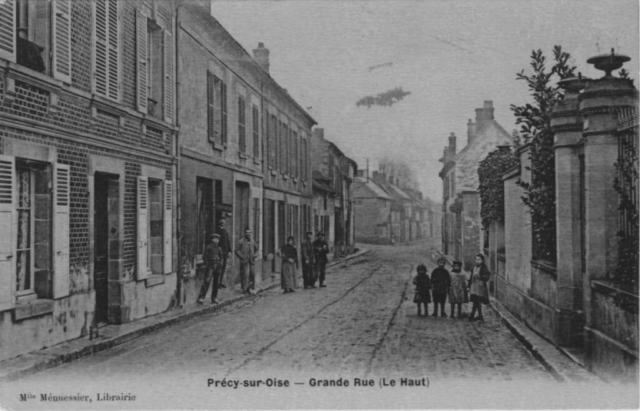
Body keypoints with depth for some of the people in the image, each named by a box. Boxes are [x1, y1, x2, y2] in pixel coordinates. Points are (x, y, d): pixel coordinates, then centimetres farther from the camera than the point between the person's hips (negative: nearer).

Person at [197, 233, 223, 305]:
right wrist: (207, 264, -9)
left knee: (216, 283, 6)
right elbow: (204, 256, -4)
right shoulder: (208, 247, -1)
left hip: (217, 267, 6)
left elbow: (221, 256, 23)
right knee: (207, 281, -15)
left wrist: (220, 263, 7)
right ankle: (201, 298, -18)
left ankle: (214, 298, 15)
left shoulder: (218, 248, 14)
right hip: (210, 267, -6)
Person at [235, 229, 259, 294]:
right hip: (244, 261, -5)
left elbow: (256, 249, 26)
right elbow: (236, 250, -3)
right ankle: (244, 289, -2)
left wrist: (254, 255, 10)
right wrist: (242, 257, -12)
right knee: (245, 274, -10)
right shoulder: (241, 241, -3)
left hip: (251, 261, 5)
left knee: (252, 275, 2)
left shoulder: (252, 241, 12)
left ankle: (248, 288, 18)